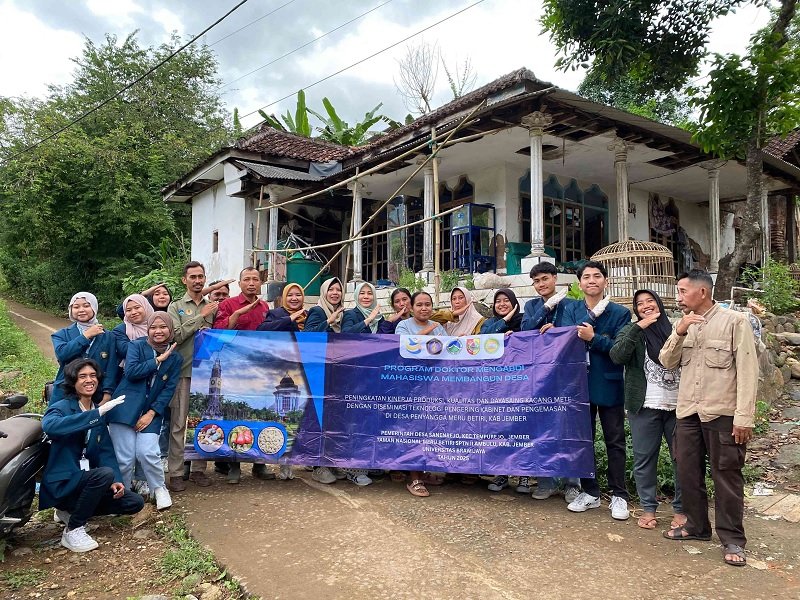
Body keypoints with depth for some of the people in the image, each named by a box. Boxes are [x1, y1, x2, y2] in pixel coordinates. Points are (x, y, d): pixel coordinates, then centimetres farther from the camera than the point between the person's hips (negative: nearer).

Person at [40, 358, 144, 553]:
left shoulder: (99, 413, 11)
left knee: (135, 503, -3)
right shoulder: (62, 407, -9)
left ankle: (71, 511, 11)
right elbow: (49, 425, -35)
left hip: (87, 480, 7)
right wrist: (97, 413, -40)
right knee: (105, 473, -33)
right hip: (62, 483, -7)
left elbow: (106, 451, 4)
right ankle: (72, 530, -15)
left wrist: (116, 480, -12)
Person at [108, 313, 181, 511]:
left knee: (147, 453, -14)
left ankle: (159, 489, 10)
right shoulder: (136, 346, 1)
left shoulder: (175, 359, 8)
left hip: (151, 412, 2)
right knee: (124, 458, -5)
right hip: (125, 409, -1)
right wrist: (158, 360, -11)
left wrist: (152, 413, -7)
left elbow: (169, 389, 3)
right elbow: (131, 371, -15)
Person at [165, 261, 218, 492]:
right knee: (178, 423, 1)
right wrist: (201, 316, -12)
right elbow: (175, 336, -12)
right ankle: (175, 473, 10)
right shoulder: (176, 307, 3)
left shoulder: (212, 307, 10)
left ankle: (199, 468, 21)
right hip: (183, 371, -3)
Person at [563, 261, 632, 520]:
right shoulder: (571, 310, 5)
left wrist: (593, 338, -21)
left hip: (610, 385, -2)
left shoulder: (620, 312, -2)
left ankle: (619, 496, 18)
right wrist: (593, 314, -18)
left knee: (615, 442, 6)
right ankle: (590, 493, 24)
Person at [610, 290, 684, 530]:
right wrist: (638, 327, -19)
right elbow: (617, 356, -15)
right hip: (645, 406, -1)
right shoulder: (631, 331, 4)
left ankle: (681, 508, 22)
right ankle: (648, 508, 19)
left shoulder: (675, 329, 6)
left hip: (678, 405, 1)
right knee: (644, 458, 6)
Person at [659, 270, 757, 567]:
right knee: (688, 472, 13)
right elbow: (667, 362, 5)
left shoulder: (735, 321, -7)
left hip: (723, 413, -6)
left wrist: (744, 417, -15)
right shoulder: (684, 324, 10)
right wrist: (679, 332, -11)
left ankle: (732, 539, 16)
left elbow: (747, 371, -10)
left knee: (726, 476, 3)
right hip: (688, 412, 6)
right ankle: (696, 525, 29)